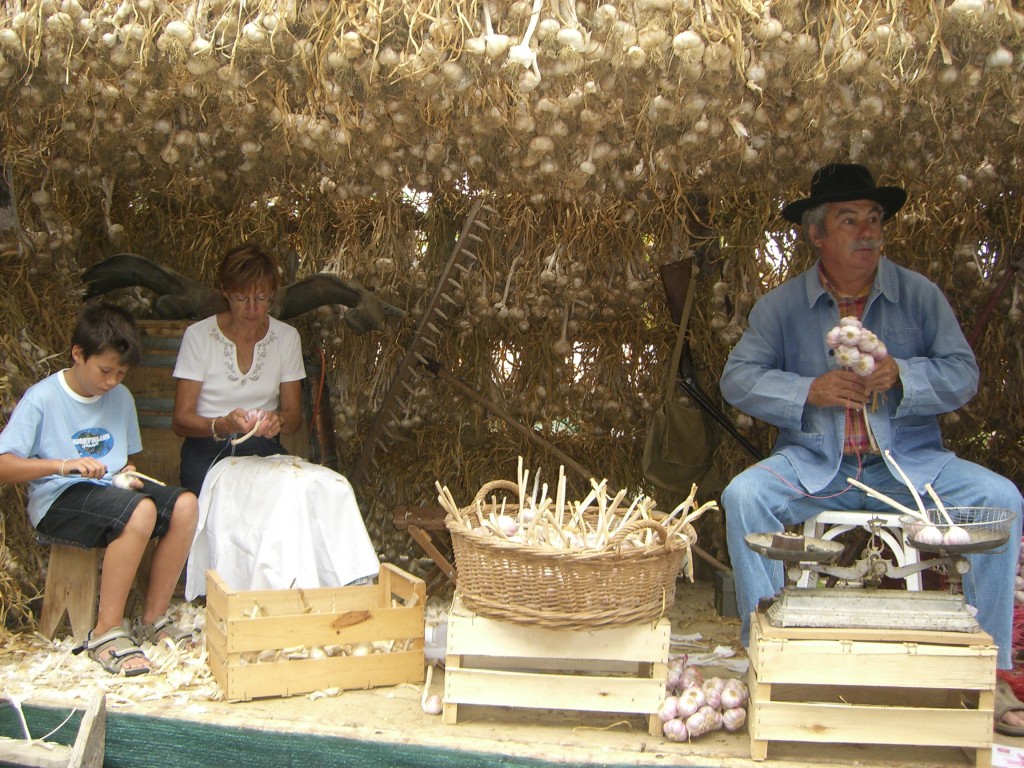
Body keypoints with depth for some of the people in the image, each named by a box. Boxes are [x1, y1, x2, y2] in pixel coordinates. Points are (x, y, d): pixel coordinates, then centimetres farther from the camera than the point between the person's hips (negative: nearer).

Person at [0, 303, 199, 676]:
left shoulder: (121, 398, 10)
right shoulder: (42, 399, -9)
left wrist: (129, 474, -1)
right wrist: (64, 465, -29)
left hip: (111, 490, 7)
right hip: (59, 499, -7)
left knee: (184, 504, -19)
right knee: (140, 510, -34)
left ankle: (153, 620, -8)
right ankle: (106, 633, -24)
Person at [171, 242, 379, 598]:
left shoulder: (286, 337, 6)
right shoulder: (199, 336, -3)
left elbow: (294, 416, 9)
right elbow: (181, 420, -5)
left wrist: (278, 421, -17)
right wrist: (224, 425, -26)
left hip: (264, 452, 3)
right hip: (208, 453, -3)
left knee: (329, 488, -31)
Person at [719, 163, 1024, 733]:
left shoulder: (920, 295, 6)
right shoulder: (783, 305, 5)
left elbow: (963, 374, -1)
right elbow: (738, 378, -2)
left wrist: (901, 374, -19)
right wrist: (810, 390, -17)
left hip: (909, 463, 1)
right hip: (815, 466, 0)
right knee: (744, 495, -27)